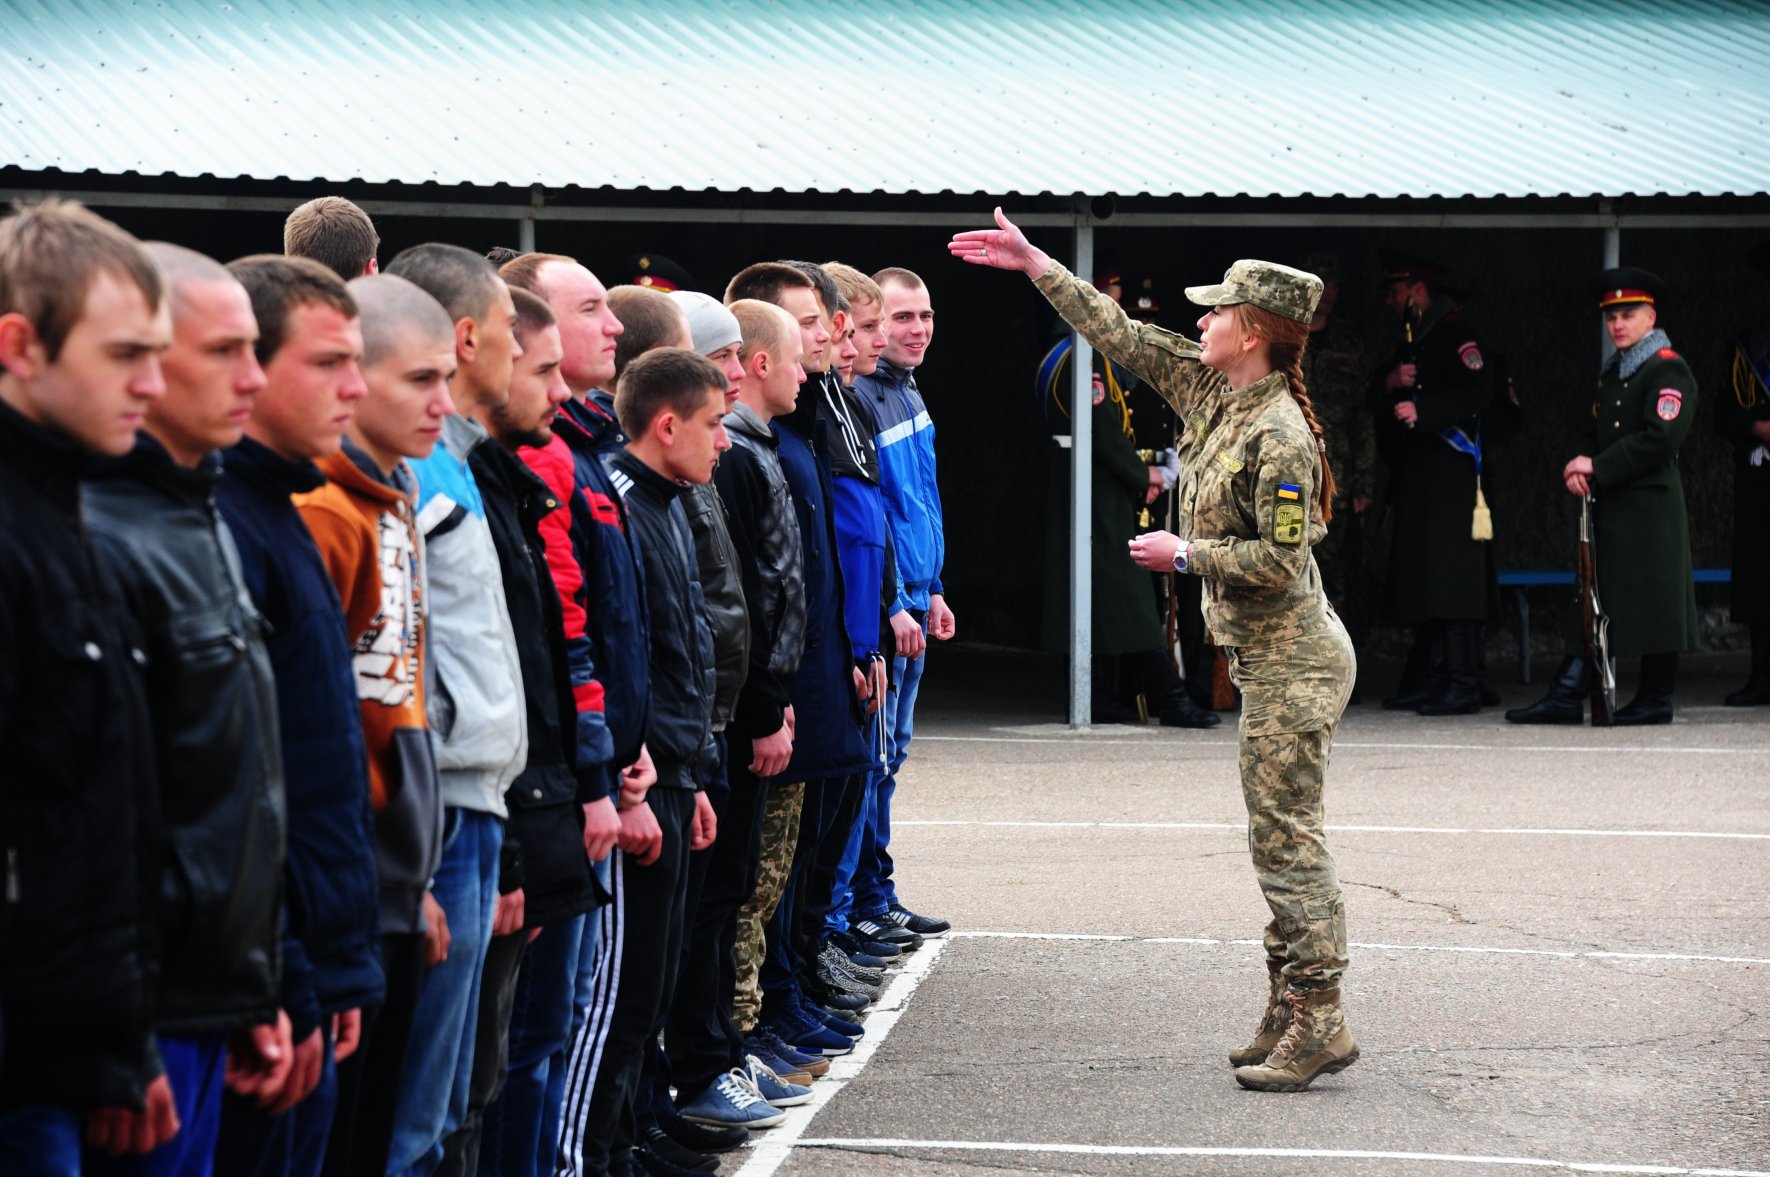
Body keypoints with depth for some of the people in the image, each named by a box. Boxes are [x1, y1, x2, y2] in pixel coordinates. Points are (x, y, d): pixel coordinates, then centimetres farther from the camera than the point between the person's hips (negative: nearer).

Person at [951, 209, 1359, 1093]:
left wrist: (1184, 555, -13)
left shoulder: (1279, 437, -19)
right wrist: (1034, 263, 15)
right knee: (1278, 837, 11)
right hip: (1265, 656, 10)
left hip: (1291, 660, -10)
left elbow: (1280, 560, -22)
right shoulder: (1211, 393, 7)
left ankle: (1318, 1021, -5)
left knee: (1285, 836, -8)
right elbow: (1121, 336, 14)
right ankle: (1291, 1013, 16)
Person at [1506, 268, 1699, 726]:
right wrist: (1580, 465, 0)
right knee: (1594, 599, 6)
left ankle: (1656, 700, 4)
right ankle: (1567, 697, 4)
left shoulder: (1668, 369, -8)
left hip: (1649, 504, -8)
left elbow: (1660, 439, -19)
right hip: (1609, 506, 8)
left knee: (1653, 600, -3)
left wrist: (1598, 467, -16)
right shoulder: (1611, 373, 19)